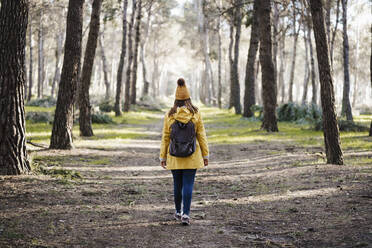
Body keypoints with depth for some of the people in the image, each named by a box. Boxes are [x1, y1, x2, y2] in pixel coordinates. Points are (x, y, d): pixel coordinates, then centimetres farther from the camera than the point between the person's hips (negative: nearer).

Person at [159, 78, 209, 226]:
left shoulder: (169, 115, -4)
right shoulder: (196, 114, -5)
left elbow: (165, 137, 0)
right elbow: (201, 136, -2)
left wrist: (162, 157, 7)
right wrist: (205, 155, 6)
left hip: (174, 157, 1)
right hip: (192, 157, -1)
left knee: (177, 184, 14)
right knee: (188, 184, 0)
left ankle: (178, 212, 26)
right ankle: (186, 214, -8)